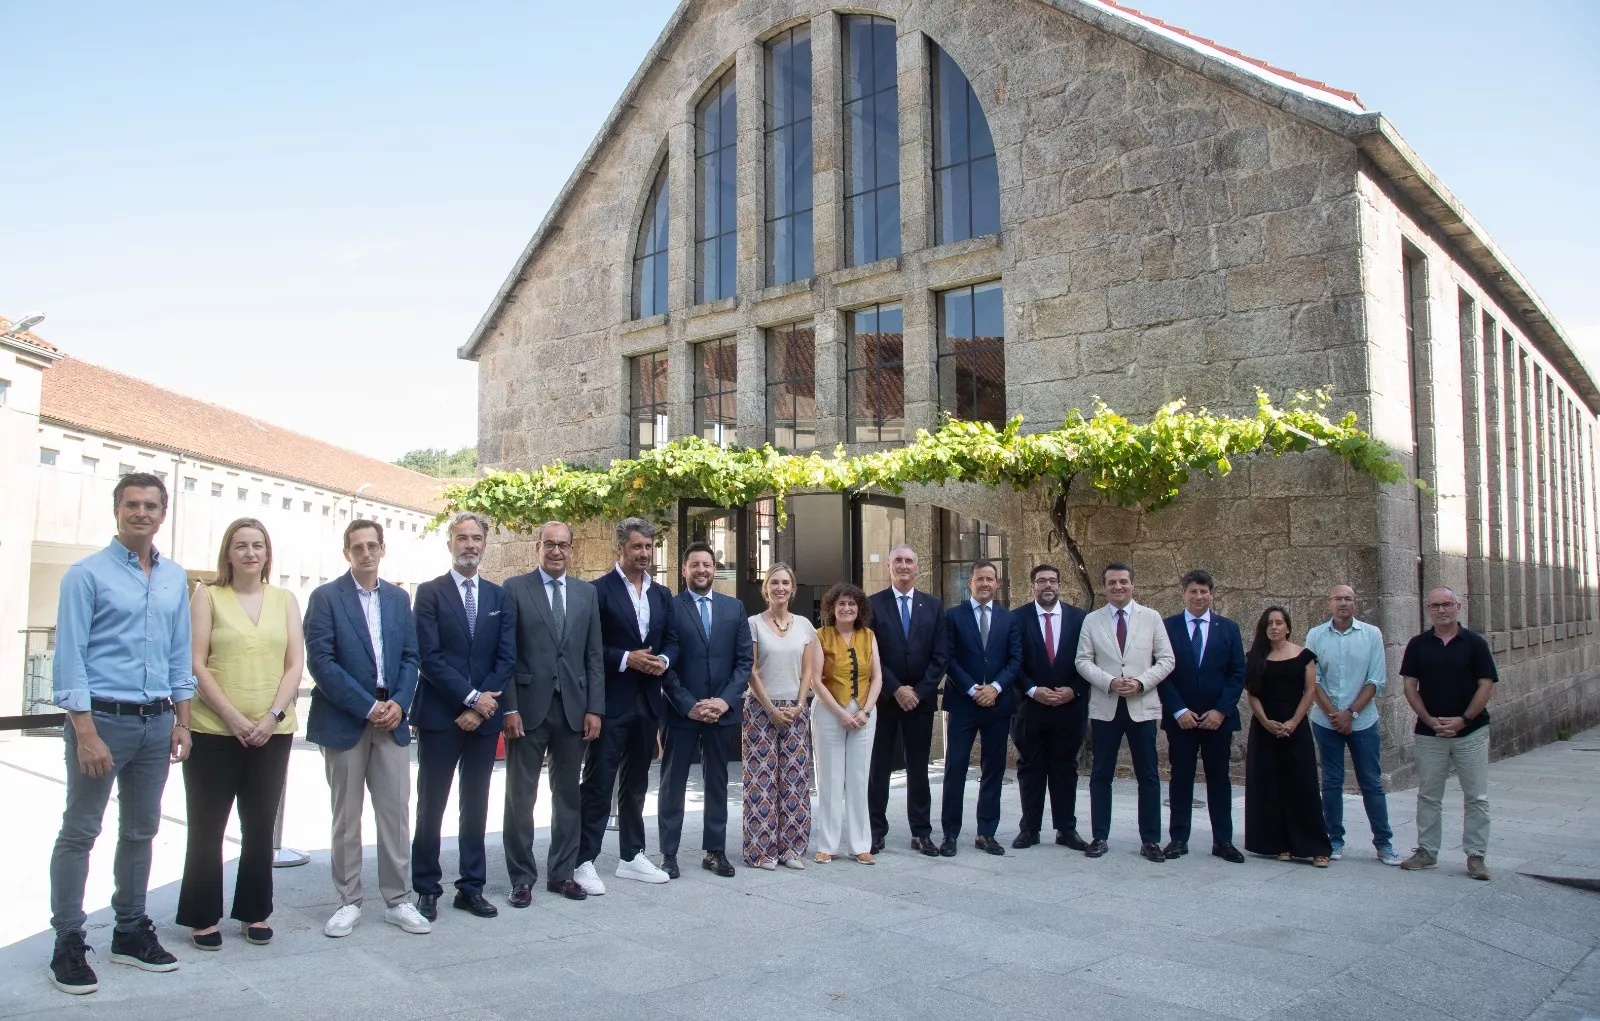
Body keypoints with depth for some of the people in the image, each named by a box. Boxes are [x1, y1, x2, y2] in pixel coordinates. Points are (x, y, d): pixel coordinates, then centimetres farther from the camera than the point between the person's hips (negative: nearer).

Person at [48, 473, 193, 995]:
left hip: (156, 721, 5)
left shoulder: (175, 578, 9)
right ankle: (68, 944, 13)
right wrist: (86, 734, -15)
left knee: (141, 832, 13)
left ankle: (131, 932, 25)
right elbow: (70, 657, -10)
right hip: (103, 717, -5)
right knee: (79, 833, 3)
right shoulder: (88, 574, -6)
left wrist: (181, 723, 10)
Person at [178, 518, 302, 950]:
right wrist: (234, 718, -13)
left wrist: (273, 715, -10)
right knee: (206, 828, 5)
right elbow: (197, 664, -5)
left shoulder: (285, 600, 10)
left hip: (272, 732, 2)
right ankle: (203, 917, 18)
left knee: (261, 827, 9)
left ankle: (255, 913, 21)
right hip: (214, 730, -2)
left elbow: (295, 664, 5)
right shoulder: (207, 596, 2)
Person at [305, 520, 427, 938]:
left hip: (391, 719, 3)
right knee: (346, 817, 7)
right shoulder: (325, 597, -2)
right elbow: (321, 661, -10)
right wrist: (368, 707, -14)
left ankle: (398, 900, 15)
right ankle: (348, 902, 18)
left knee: (396, 813, 5)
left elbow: (410, 657, 10)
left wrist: (399, 704, -7)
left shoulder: (399, 598, 11)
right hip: (344, 721, -3)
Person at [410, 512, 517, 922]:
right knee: (431, 804, 4)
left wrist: (481, 706, -8)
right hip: (439, 715, -3)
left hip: (484, 714, 3)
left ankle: (471, 887, 18)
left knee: (476, 805, 10)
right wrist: (472, 698, -14)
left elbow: (507, 658, 3)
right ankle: (427, 889, 15)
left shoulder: (499, 596, 9)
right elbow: (430, 656, -10)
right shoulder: (430, 592, -1)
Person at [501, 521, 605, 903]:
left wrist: (595, 709, 1)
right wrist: (509, 708, -10)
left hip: (573, 708, 3)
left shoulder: (587, 592, 9)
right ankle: (522, 877, 17)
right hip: (529, 707, -3)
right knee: (520, 795, 5)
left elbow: (594, 655, 8)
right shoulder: (515, 588, -1)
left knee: (569, 795, 11)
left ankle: (562, 872, 23)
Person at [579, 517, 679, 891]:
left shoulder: (662, 595, 13)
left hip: (647, 702, 6)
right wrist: (626, 659, -19)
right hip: (610, 702, -6)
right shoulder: (599, 590, -6)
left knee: (636, 784, 14)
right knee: (599, 784, -2)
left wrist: (663, 660, -8)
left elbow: (672, 640, 13)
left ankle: (631, 857, 24)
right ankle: (585, 861, 6)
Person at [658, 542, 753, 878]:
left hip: (722, 711, 3)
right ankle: (668, 853, 14)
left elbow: (744, 660, 4)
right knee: (673, 784, 5)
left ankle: (715, 851, 21)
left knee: (717, 783, 11)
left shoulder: (734, 607, 7)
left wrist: (725, 700, -9)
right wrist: (688, 705, -13)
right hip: (680, 711, -3)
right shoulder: (669, 607, -3)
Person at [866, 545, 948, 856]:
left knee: (919, 767, 8)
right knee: (879, 766, 5)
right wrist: (896, 689, -13)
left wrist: (919, 691, -8)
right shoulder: (873, 604, -1)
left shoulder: (933, 606, 6)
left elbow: (941, 655, 2)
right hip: (884, 698, -2)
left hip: (921, 698, 2)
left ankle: (921, 832, 14)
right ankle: (876, 830, 13)